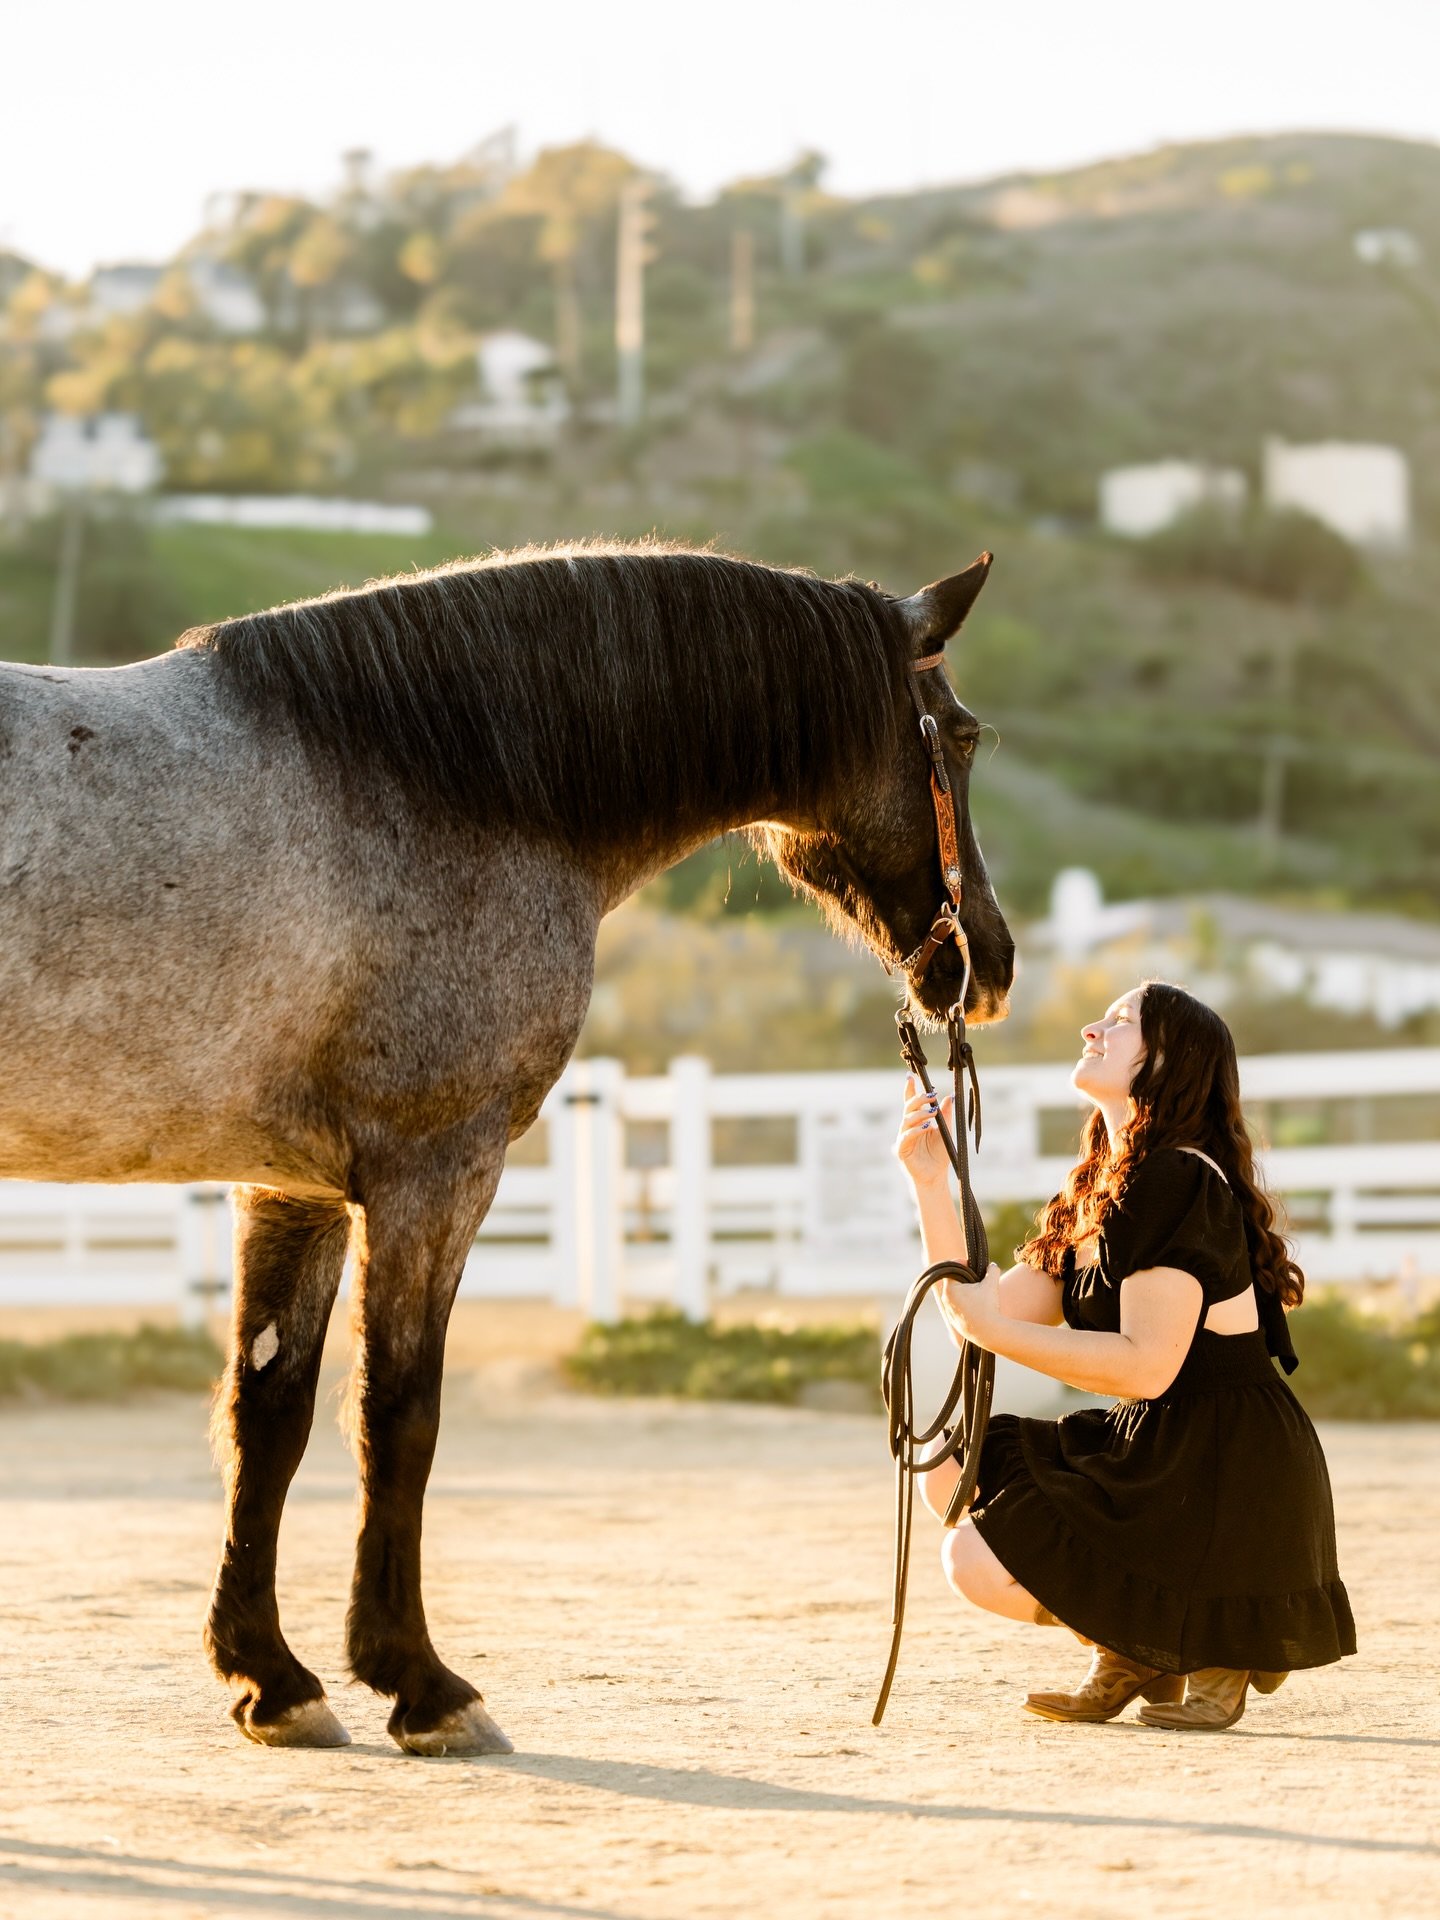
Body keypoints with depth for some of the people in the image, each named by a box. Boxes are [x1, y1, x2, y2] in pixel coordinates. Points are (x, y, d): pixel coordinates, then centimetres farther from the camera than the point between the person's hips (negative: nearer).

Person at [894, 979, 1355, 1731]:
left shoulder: (1179, 1182, -16)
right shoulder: (1093, 1199, 15)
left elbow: (1146, 1365, -23)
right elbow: (977, 1319, 10)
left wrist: (995, 1328, -18)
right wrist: (930, 1181, 7)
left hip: (1228, 1484, -10)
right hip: (1150, 1454, 10)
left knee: (979, 1563, -13)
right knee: (950, 1472, 11)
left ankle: (1210, 1638, -2)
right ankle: (1135, 1656, 9)